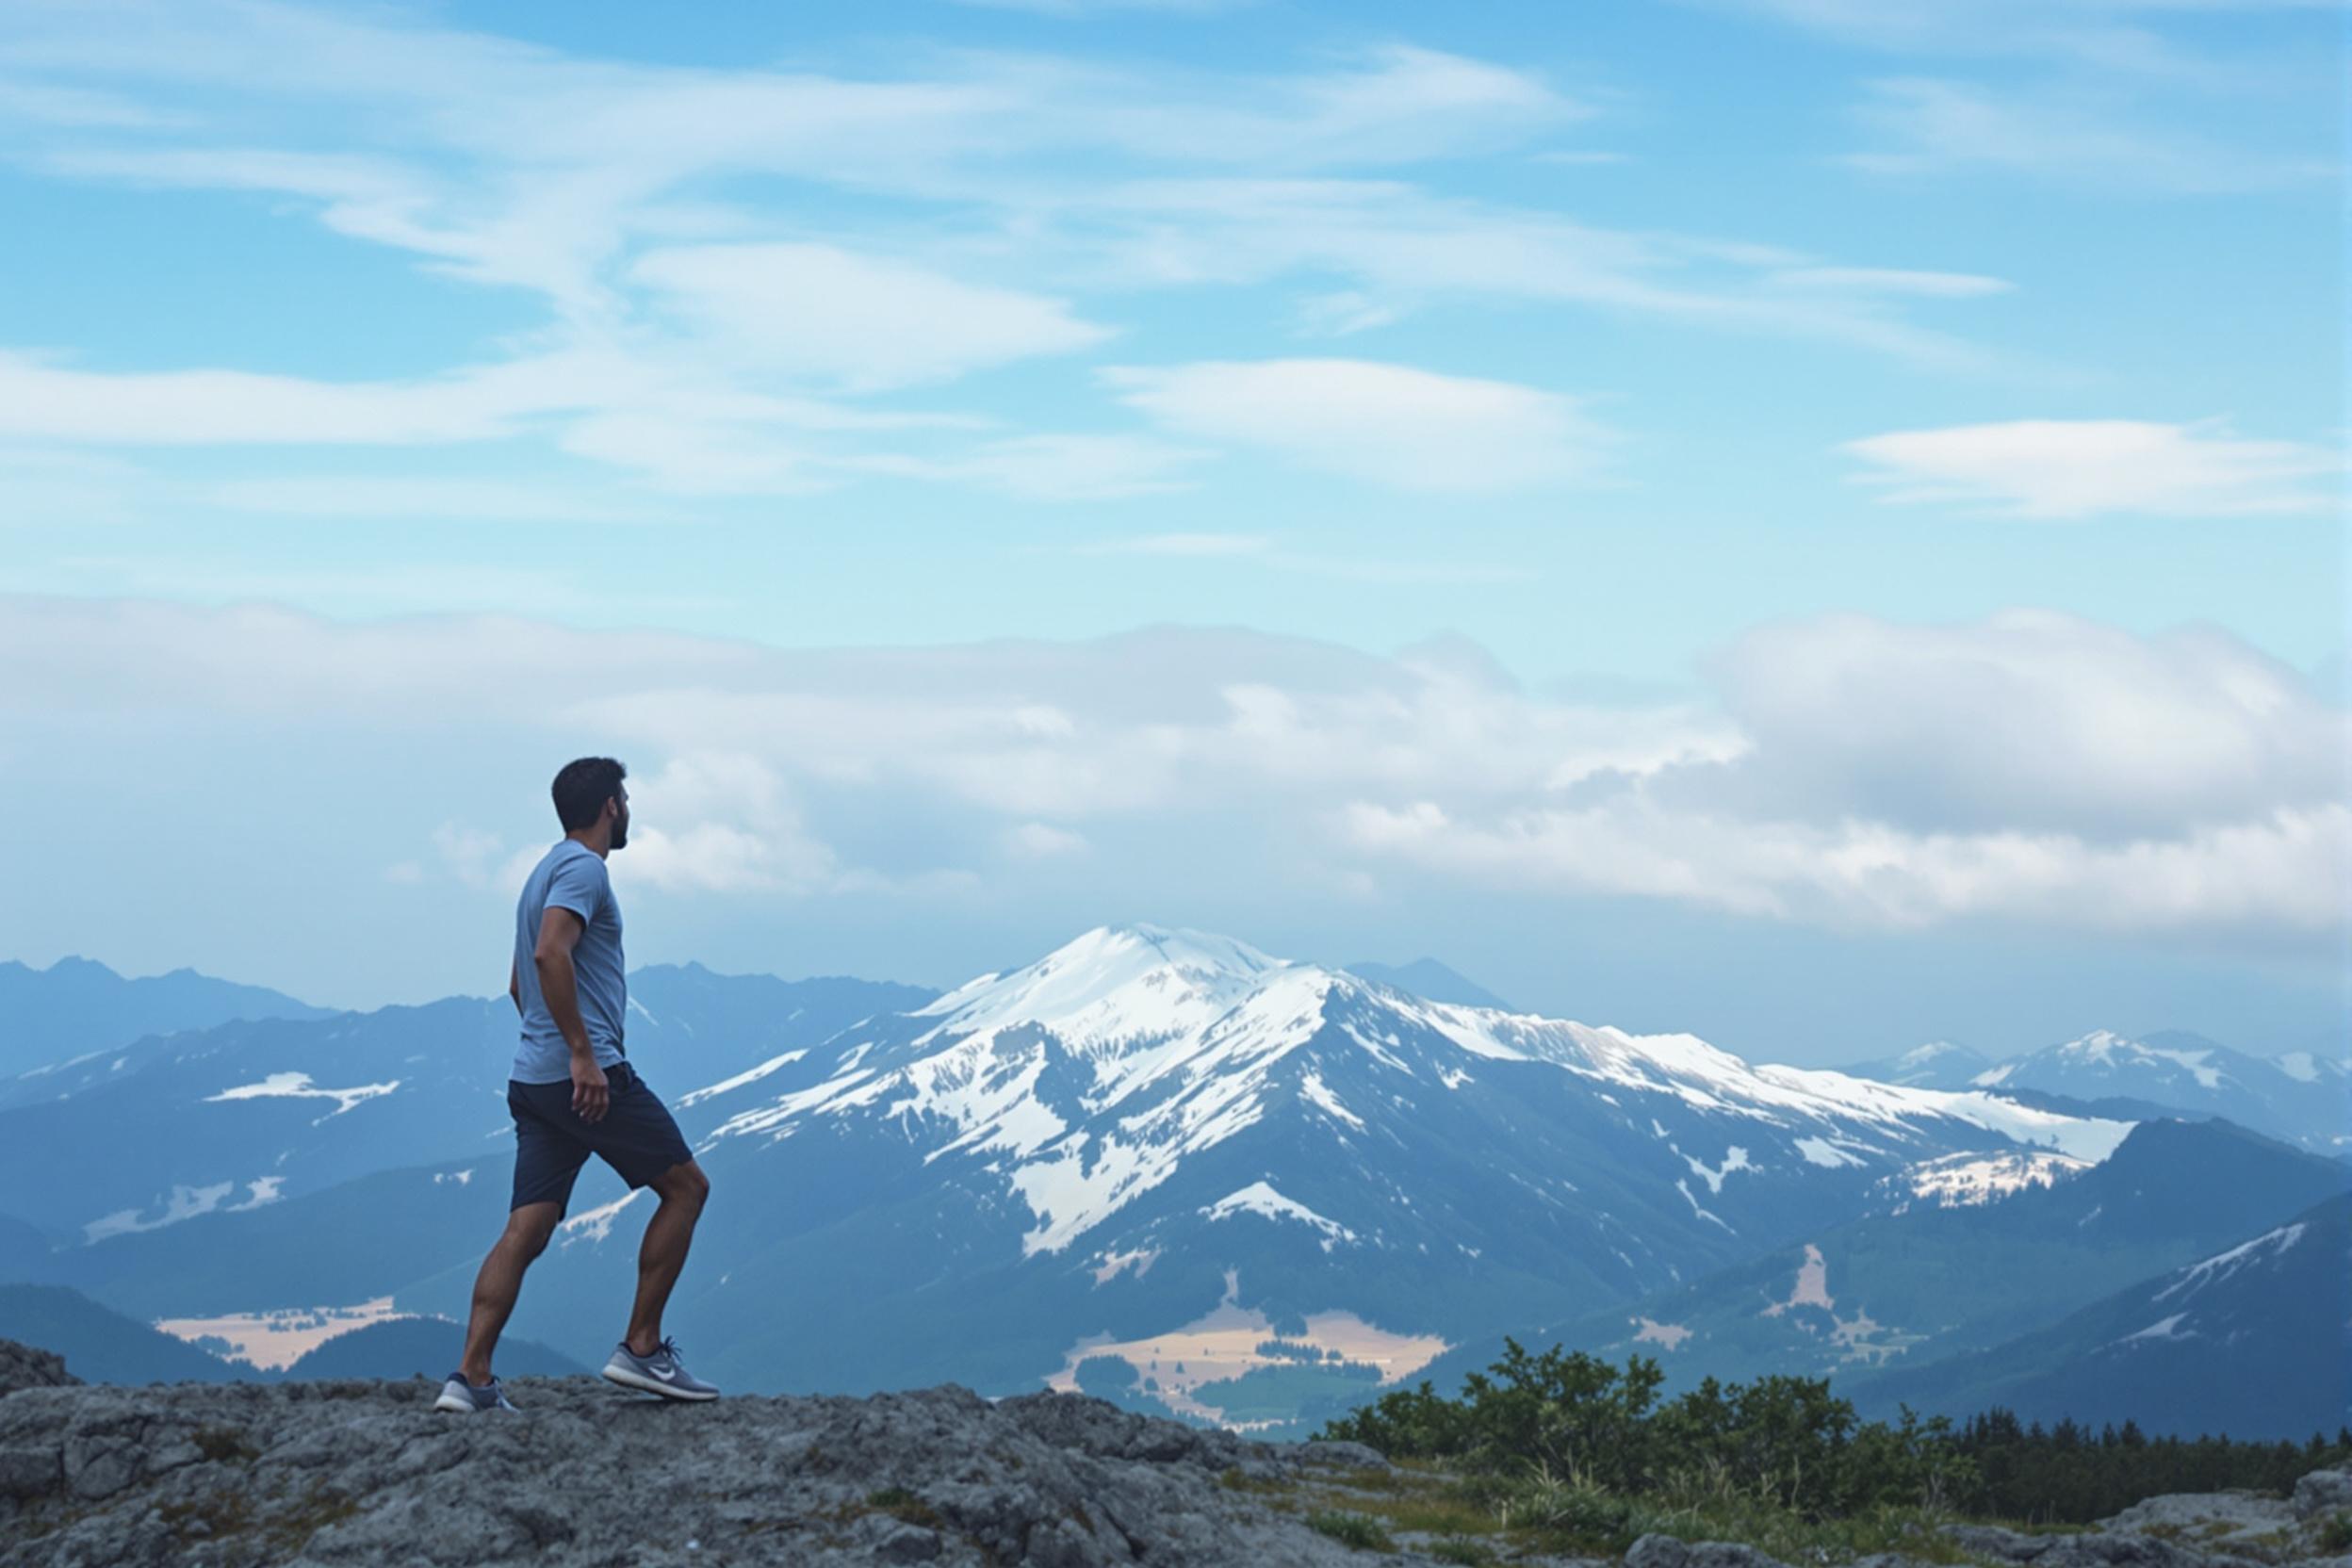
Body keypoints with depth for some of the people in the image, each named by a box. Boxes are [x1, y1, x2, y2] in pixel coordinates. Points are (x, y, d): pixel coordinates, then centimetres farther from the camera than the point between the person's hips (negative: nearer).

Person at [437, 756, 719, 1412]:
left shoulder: (547, 871, 23)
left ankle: (471, 1378, -7)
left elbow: (519, 983, 32)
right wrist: (582, 1054, -25)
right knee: (686, 1186, 3)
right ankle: (642, 1348, 2)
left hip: (535, 1080, 9)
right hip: (591, 1077, -9)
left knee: (526, 1229, 2)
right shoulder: (583, 868, -8)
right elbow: (550, 954, -24)